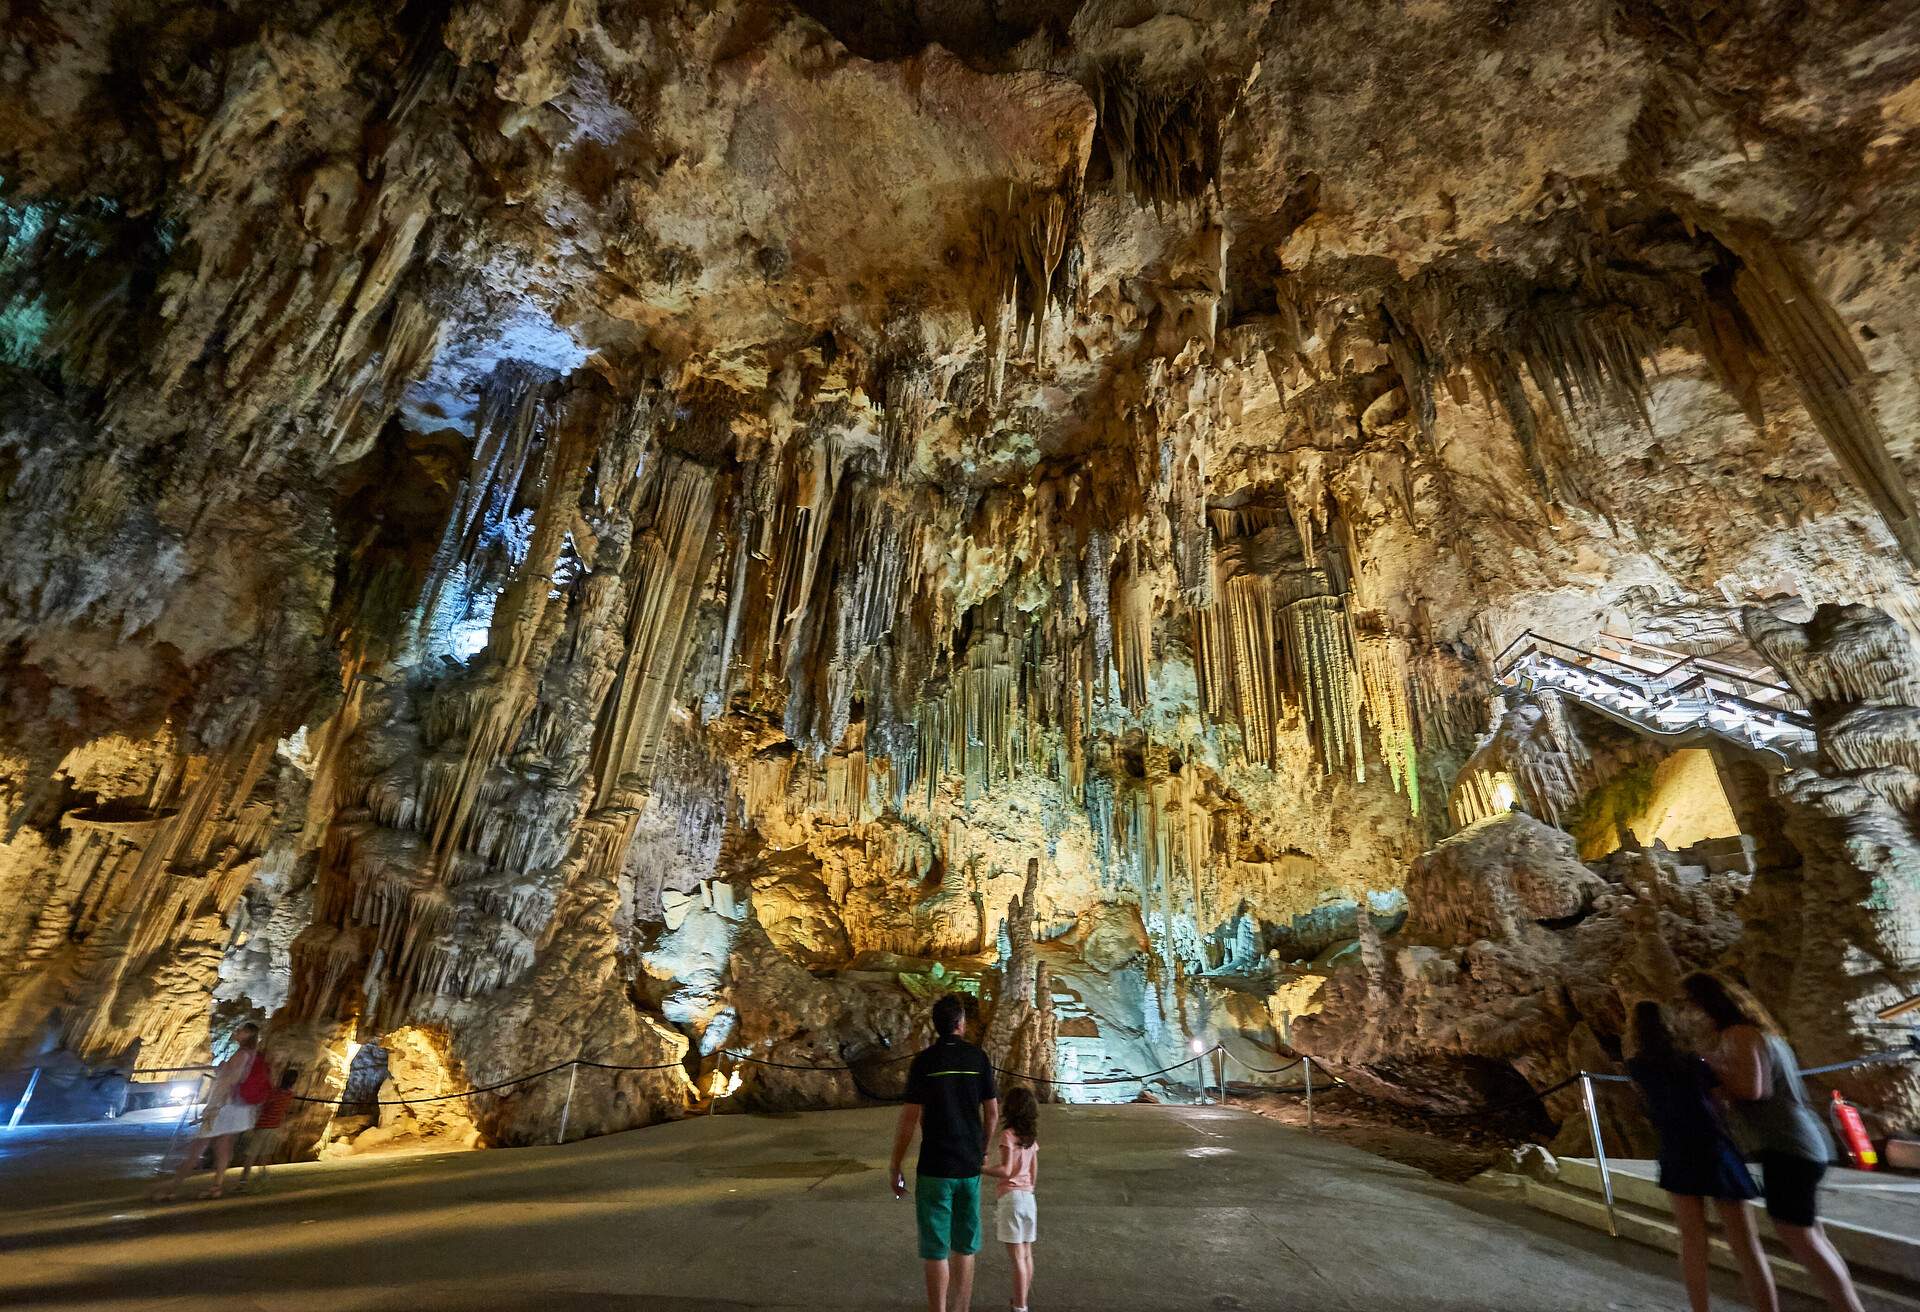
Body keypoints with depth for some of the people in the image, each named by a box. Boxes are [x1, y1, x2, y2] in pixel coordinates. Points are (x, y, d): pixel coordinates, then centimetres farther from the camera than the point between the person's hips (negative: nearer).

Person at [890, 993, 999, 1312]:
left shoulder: (923, 1062, -11)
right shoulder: (978, 1058, -3)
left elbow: (909, 1119, -12)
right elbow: (992, 1112, 2)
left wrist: (895, 1166, -1)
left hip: (935, 1167, -3)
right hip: (970, 1166, 3)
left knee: (935, 1249, 8)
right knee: (964, 1246, 18)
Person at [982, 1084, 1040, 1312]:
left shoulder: (1008, 1135, -15)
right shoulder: (1031, 1136, 7)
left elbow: (1005, 1171, -22)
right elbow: (1034, 1172, 14)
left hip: (1010, 1197, -7)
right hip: (1028, 1196, 7)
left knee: (1016, 1257, 0)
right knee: (1026, 1254, 17)